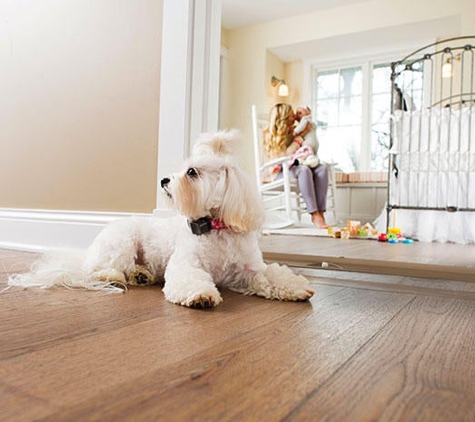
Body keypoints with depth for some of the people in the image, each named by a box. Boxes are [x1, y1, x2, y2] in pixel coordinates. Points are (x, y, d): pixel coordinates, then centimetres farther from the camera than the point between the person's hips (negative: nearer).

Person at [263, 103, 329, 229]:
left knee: (322, 168, -24)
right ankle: (314, 214, -42)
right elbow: (286, 155, -16)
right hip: (280, 173, -6)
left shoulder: (293, 130, 16)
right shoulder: (271, 135, -3)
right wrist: (300, 136, -10)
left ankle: (320, 213, -35)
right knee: (303, 169, -38)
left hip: (294, 168, 6)